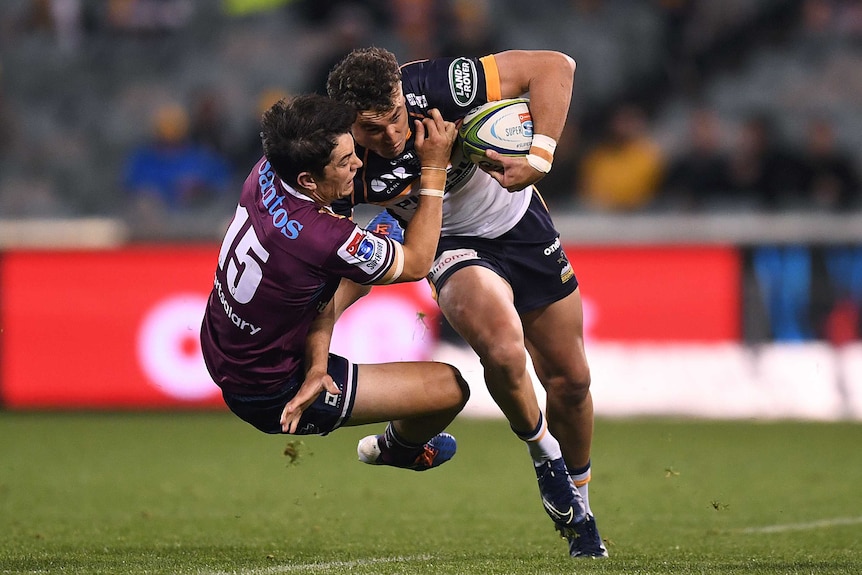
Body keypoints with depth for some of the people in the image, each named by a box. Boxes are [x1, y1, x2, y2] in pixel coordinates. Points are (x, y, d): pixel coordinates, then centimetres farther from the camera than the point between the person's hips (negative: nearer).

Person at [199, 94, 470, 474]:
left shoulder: (266, 173, -16)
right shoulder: (323, 239, -37)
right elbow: (416, 264, -18)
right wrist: (434, 169, -16)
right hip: (266, 395, -8)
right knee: (451, 387, 0)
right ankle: (401, 449, 31)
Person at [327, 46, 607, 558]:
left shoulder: (436, 87, -31)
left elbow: (555, 67, -25)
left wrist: (539, 159, -31)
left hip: (521, 222, 2)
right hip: (455, 248, -1)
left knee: (570, 380, 8)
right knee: (503, 352, -31)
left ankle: (579, 504, 34)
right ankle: (542, 451, 0)